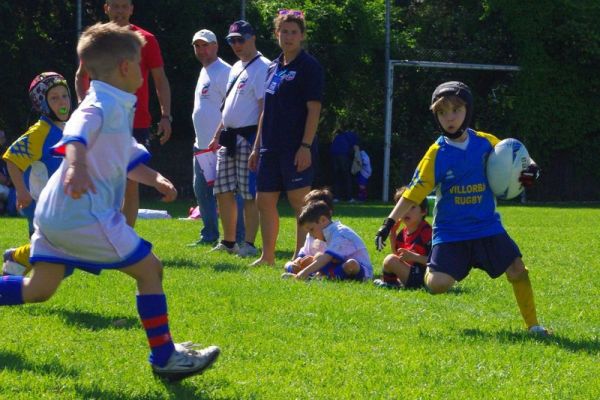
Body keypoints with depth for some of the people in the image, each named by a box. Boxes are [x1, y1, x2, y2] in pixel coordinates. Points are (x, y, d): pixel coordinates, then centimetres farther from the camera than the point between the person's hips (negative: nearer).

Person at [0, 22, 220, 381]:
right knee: (149, 269, -3)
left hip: (56, 215, 10)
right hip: (83, 213, -10)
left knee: (38, 290, 14)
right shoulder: (104, 105, -12)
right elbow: (77, 134, -34)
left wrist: (155, 179, 20)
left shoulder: (119, 108, 22)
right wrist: (77, 166, -53)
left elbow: (129, 158, 35)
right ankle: (164, 357, 1)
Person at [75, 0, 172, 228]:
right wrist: (82, 102, -3)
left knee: (131, 184, 0)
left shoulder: (146, 40, 0)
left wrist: (166, 116, -7)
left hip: (137, 124, -1)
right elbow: (81, 76, 16)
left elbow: (160, 80, 2)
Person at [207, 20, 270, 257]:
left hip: (249, 138, -9)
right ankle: (228, 242, 20)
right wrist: (217, 135, 23)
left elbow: (264, 108, -16)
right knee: (223, 191, 10)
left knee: (249, 194, -6)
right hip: (229, 138, 9)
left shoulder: (262, 68, -10)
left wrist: (258, 144, -21)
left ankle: (249, 244, -3)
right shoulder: (236, 68, 19)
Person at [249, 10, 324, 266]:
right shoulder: (274, 68, 16)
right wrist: (257, 146, 18)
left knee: (300, 203, -6)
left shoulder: (309, 67, -6)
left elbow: (314, 109, -12)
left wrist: (306, 146, -19)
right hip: (271, 148, 8)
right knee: (264, 202, 11)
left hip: (297, 149, -8)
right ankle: (267, 257, 20)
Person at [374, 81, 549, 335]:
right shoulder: (437, 154, -8)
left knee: (517, 270, -7)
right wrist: (389, 223, -16)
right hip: (450, 232, -2)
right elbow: (414, 192, -9)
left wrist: (529, 169, -9)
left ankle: (533, 325, 11)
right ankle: (428, 270, 23)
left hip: (487, 226, 2)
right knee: (437, 284, -15)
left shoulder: (486, 143, -2)